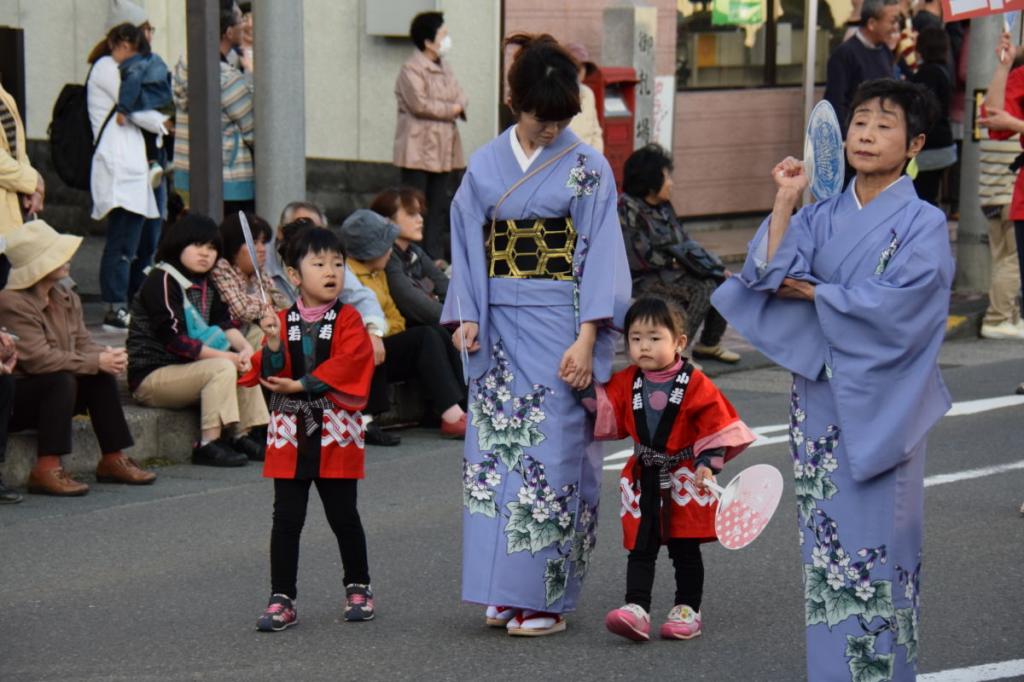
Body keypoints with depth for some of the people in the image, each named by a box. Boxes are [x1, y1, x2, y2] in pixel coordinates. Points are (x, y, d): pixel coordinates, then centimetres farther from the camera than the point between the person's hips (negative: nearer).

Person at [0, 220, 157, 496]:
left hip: (49, 393, 8)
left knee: (102, 376, -10)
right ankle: (47, 469, -35)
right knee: (61, 380, -32)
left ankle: (113, 459, -5)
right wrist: (97, 361, -24)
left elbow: (83, 344, 7)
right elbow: (38, 359, -28)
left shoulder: (66, 298, 7)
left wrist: (107, 354, -18)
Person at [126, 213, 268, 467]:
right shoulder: (162, 281, -14)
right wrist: (226, 357, -22)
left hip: (185, 370, 9)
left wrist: (245, 347, -17)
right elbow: (175, 340, -22)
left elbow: (225, 322, 5)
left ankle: (242, 436, -3)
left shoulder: (206, 285, 15)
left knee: (246, 367, 1)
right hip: (150, 377, -9)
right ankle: (209, 444, -29)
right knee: (222, 369, -26)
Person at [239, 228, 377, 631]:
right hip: (290, 432, 2)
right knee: (287, 518, 1)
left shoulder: (348, 320, 0)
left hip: (335, 432, -2)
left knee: (343, 515, 8)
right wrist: (273, 343, -20)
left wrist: (299, 385, -17)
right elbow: (270, 375, -2)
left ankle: (358, 587, 25)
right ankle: (282, 599, 5)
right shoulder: (282, 322, 6)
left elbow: (347, 364, -15)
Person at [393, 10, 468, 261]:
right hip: (418, 149, -8)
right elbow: (420, 104, -21)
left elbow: (460, 98, 12)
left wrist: (458, 107, -12)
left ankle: (435, 256, 14)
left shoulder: (444, 67, 16)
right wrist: (451, 109, -9)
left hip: (443, 149, 8)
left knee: (439, 206, 10)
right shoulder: (411, 69, -11)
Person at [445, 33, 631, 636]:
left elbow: (600, 254, -6)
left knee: (553, 453, -5)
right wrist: (467, 317, -4)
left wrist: (587, 338, -14)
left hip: (560, 325, -4)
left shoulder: (587, 167, -2)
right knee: (495, 451, 3)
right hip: (499, 328, 4)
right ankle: (505, 592, 11)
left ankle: (546, 597, 1)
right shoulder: (486, 166, 8)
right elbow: (468, 247, 10)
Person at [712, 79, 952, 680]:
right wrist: (785, 202, -9)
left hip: (881, 401, -5)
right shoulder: (824, 216, 9)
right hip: (821, 395, 5)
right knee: (825, 535, 8)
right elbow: (769, 273, -2)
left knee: (878, 533, -3)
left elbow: (897, 302, -18)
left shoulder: (924, 224, -6)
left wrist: (813, 293, -9)